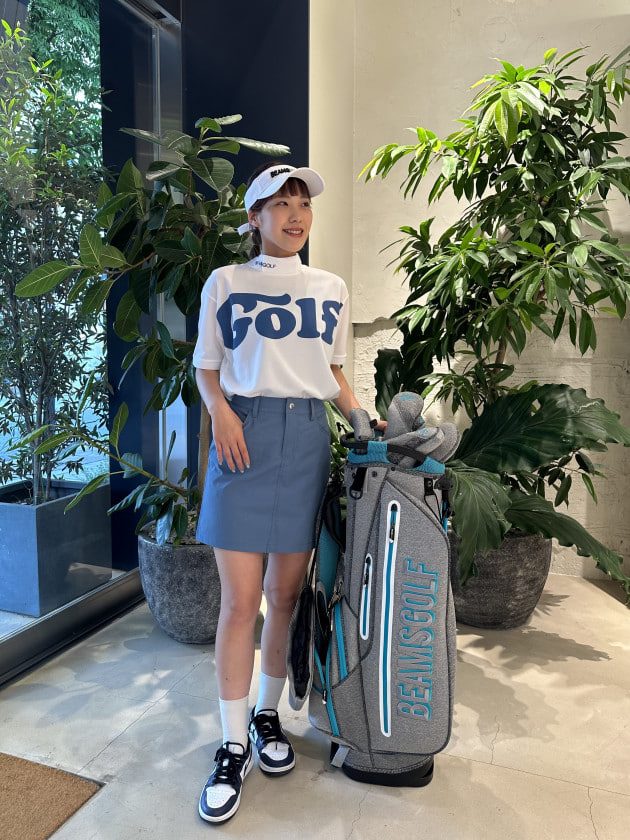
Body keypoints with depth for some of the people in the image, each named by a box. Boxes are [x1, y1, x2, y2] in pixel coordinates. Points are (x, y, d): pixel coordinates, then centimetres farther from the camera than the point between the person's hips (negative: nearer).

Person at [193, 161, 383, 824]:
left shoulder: (331, 289, 15)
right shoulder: (225, 282, 8)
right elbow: (206, 367, 8)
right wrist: (220, 411, -11)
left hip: (307, 438, 3)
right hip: (245, 434, -2)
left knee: (286, 593, 8)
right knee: (240, 600, -4)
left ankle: (267, 715, 29)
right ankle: (234, 746, 12)